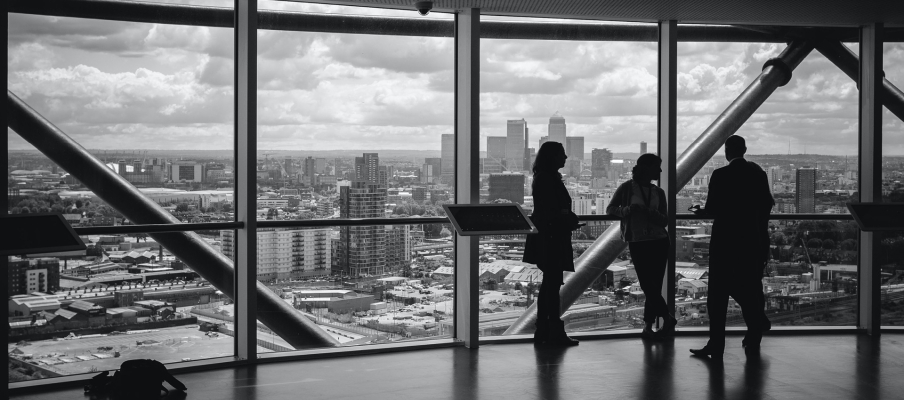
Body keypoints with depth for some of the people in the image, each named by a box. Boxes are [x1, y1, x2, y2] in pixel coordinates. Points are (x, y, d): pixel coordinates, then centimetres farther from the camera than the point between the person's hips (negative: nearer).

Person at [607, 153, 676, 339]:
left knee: (654, 286, -1)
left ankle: (648, 326, 6)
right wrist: (626, 210, -18)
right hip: (637, 242, -3)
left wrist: (649, 212, -15)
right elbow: (610, 209, 2)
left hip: (659, 241, 3)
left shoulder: (658, 192, 9)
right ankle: (668, 318, 4)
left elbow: (664, 221, 5)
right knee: (647, 284, -7)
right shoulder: (627, 188, -1)